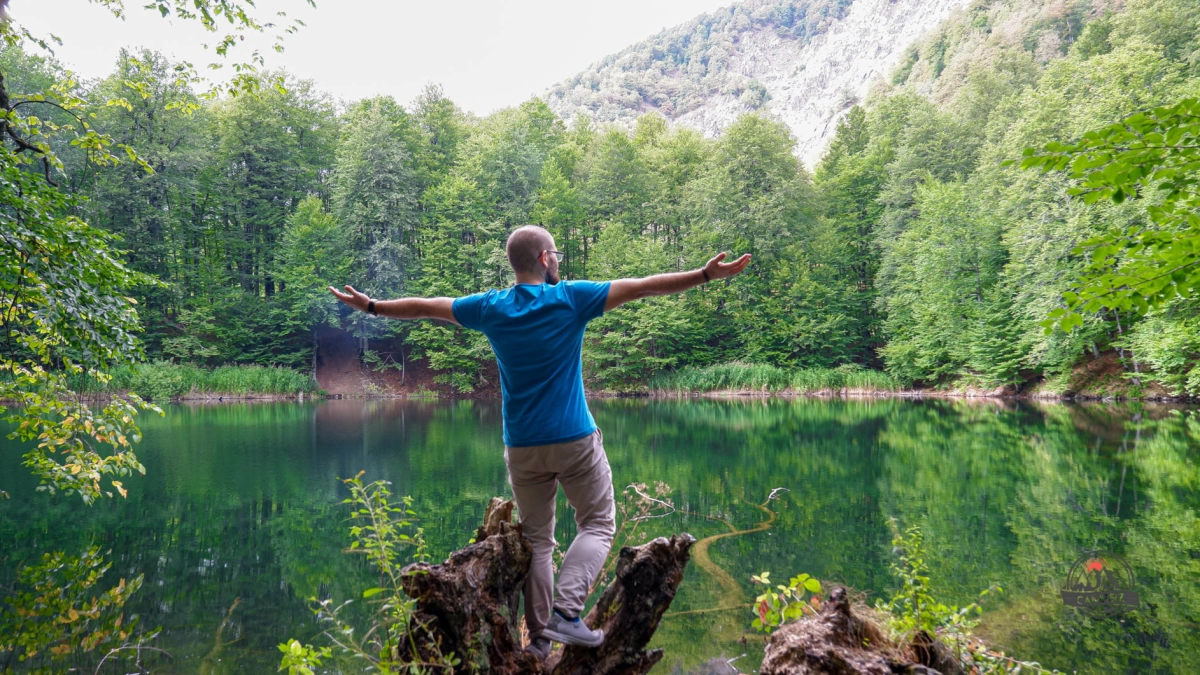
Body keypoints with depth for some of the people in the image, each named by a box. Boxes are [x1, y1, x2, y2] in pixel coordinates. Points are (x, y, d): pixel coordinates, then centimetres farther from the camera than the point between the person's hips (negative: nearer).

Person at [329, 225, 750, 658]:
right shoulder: (570, 298, -7)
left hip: (522, 447, 4)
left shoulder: (491, 307, 2)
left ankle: (539, 636, 14)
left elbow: (424, 306, 13)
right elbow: (644, 286, -9)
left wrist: (369, 306, 27)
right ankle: (566, 611, -6)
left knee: (537, 540, 13)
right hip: (576, 440, -3)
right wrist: (708, 275, -6)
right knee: (597, 525, 10)